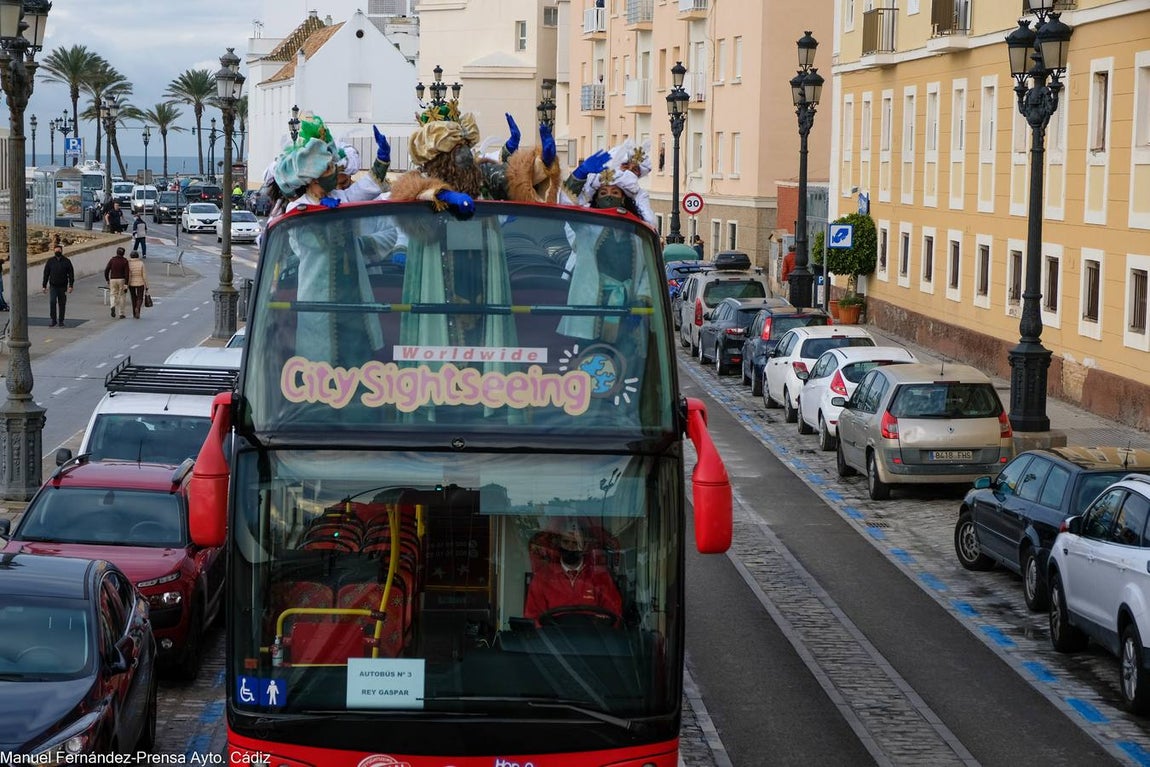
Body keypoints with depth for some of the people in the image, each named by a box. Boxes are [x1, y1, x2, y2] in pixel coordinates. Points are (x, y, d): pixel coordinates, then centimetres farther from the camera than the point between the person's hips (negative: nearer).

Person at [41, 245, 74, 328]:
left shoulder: (66, 261, 1)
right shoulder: (50, 261, 3)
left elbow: (71, 274, 2)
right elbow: (46, 274, 7)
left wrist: (70, 286, -7)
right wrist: (44, 286, 3)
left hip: (63, 287, 0)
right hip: (53, 286, 0)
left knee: (62, 304, 5)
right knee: (52, 302, -15)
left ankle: (61, 321, 16)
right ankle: (53, 320, -7)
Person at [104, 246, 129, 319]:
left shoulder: (112, 260, -1)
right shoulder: (125, 261, -5)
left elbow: (106, 271, -3)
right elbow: (126, 273, -11)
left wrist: (107, 280, 13)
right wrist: (126, 285, -11)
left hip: (113, 280, 1)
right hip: (122, 280, -1)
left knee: (113, 296, 11)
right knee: (121, 297, 10)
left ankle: (113, 307, -20)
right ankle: (121, 314, 10)